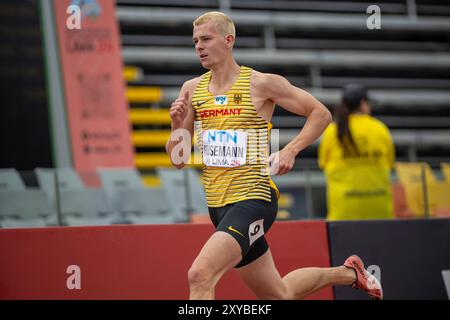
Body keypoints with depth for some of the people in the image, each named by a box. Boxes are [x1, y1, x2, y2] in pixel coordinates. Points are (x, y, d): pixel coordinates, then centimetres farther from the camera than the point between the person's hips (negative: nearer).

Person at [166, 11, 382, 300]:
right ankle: (347, 273, 44)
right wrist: (178, 125, -11)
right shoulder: (192, 90, 7)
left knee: (200, 275, -26)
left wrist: (290, 151, -11)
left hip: (253, 200, -6)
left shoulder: (262, 84, -7)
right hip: (218, 206, 7)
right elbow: (178, 160, 8)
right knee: (279, 295, 19)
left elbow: (321, 114, 2)